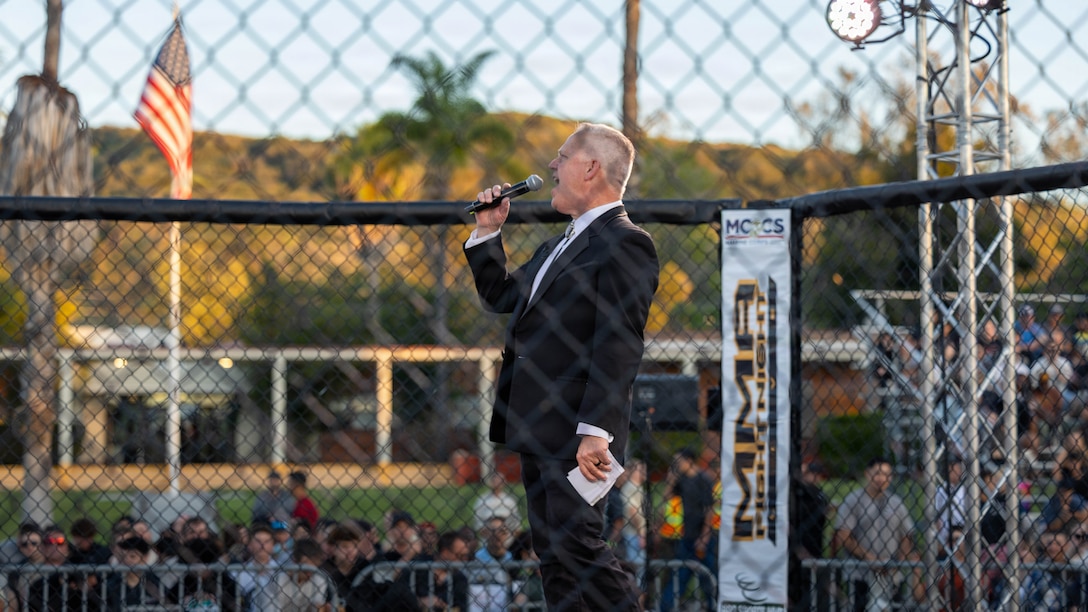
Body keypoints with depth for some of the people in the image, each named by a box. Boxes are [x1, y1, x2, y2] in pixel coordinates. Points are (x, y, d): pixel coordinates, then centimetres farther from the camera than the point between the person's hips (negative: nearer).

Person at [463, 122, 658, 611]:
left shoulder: (625, 244, -9)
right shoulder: (559, 245, 21)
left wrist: (596, 432, -24)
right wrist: (487, 232, 22)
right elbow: (500, 297, 33)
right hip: (538, 433, 10)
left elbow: (619, 347, -17)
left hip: (577, 436, -10)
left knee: (579, 547, -15)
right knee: (554, 558, 8)